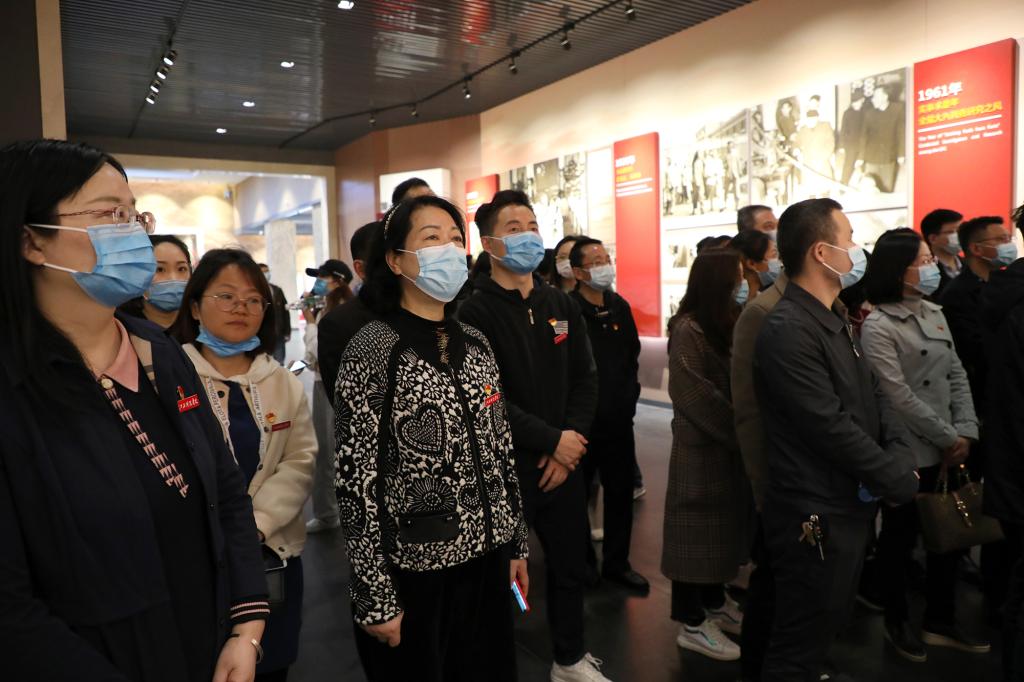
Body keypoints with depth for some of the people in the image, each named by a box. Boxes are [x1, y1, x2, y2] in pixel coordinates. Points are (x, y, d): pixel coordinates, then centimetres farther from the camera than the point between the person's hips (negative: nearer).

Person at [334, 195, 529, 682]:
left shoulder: (475, 344, 3)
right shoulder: (373, 350, -14)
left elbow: (500, 451, 9)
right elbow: (356, 480, -15)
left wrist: (516, 543, 11)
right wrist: (376, 596, -13)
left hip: (486, 560, 6)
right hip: (412, 572, -5)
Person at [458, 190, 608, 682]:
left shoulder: (562, 305, 8)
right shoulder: (475, 313, -11)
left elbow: (584, 380, 6)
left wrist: (571, 444, -6)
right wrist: (553, 441, -15)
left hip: (563, 462, 6)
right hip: (503, 468, -5)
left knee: (570, 566, 18)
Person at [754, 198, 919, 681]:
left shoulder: (836, 321, 12)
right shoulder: (788, 330, -23)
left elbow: (875, 397, 11)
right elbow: (832, 428, -24)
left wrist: (901, 456, -6)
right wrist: (899, 481, -12)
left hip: (850, 507, 10)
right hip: (816, 518, -10)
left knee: (824, 631, 25)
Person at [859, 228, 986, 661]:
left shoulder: (934, 314, 9)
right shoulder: (878, 326, -14)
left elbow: (957, 375, 8)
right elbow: (899, 397, -17)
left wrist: (966, 432, -4)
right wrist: (949, 438, -12)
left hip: (946, 451, 7)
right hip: (907, 453, -7)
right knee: (900, 538, 8)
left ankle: (941, 620, 34)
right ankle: (896, 621, 27)